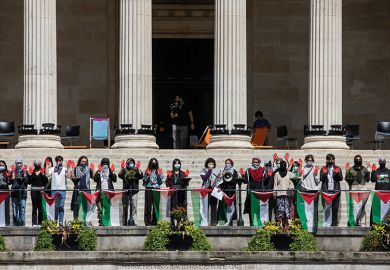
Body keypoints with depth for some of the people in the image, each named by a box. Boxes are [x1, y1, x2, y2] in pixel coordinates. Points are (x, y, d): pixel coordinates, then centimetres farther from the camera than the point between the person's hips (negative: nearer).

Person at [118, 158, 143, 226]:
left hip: (134, 192, 0)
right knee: (125, 207, 3)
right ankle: (124, 222, 9)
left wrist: (138, 169, -22)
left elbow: (141, 176, -9)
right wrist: (123, 168, -21)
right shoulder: (125, 170, 8)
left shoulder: (136, 171, 8)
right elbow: (120, 175, -10)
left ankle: (134, 222, -4)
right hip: (126, 191, 0)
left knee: (134, 207, -5)